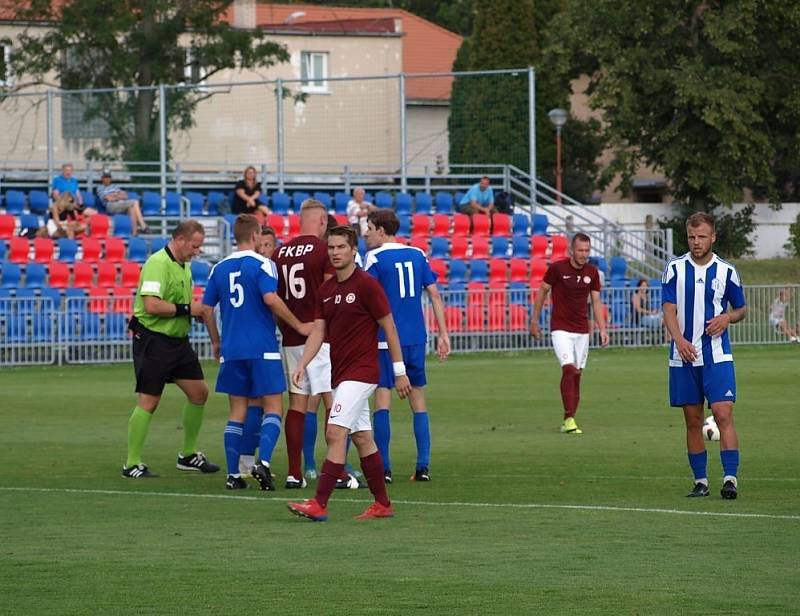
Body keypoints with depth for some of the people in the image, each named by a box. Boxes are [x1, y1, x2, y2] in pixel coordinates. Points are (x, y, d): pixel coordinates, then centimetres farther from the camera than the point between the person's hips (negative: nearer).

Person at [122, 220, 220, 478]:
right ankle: (132, 464, 2)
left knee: (199, 393, 10)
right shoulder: (158, 263, -18)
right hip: (153, 339, -9)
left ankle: (189, 455, 23)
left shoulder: (184, 265, 13)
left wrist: (198, 311, 6)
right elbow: (152, 305, -28)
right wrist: (187, 309, -20)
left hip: (178, 341, 9)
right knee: (148, 402, -6)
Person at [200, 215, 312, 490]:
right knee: (273, 408, 2)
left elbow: (206, 308, 11)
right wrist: (298, 326, -12)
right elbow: (270, 299, -20)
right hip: (262, 349, -5)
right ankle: (263, 462, -17)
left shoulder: (220, 268, 9)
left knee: (237, 411, 9)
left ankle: (233, 475, 5)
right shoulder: (262, 264, -7)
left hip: (231, 351, 5)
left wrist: (216, 342, 24)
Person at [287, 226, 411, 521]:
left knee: (335, 433, -15)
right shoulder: (325, 290, 10)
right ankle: (382, 504, 19)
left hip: (361, 372, -8)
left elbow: (389, 328, -8)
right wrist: (302, 364, -9)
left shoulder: (367, 285, -11)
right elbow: (318, 332, 8)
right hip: (340, 373, 8)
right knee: (362, 438, 11)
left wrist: (400, 371, -8)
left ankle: (319, 504, -19)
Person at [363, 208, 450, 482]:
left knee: (382, 400, -3)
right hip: (416, 338, 5)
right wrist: (443, 334, 10)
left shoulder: (375, 258, -5)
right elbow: (435, 295, 8)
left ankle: (384, 468, -8)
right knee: (418, 402, 11)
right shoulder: (417, 255, 9)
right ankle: (423, 467, 8)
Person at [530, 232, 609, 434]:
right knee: (568, 369, -19)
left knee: (577, 374, 4)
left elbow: (596, 302, 7)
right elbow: (542, 292, 2)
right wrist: (534, 321, 3)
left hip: (582, 330, 4)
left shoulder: (592, 272, 2)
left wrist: (602, 329, -2)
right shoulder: (557, 268, -10)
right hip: (561, 328, -4)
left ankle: (569, 420, 12)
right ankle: (569, 418, -18)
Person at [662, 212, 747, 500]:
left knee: (723, 414, -14)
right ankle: (700, 481, 13)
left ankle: (730, 478, -16)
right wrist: (679, 339, -21)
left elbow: (741, 308, 15)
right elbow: (669, 310, -3)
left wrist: (727, 318, -9)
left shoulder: (726, 271, 4)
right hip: (684, 357, 1)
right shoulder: (674, 269, 3)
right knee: (693, 420, 6)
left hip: (717, 357, -1)